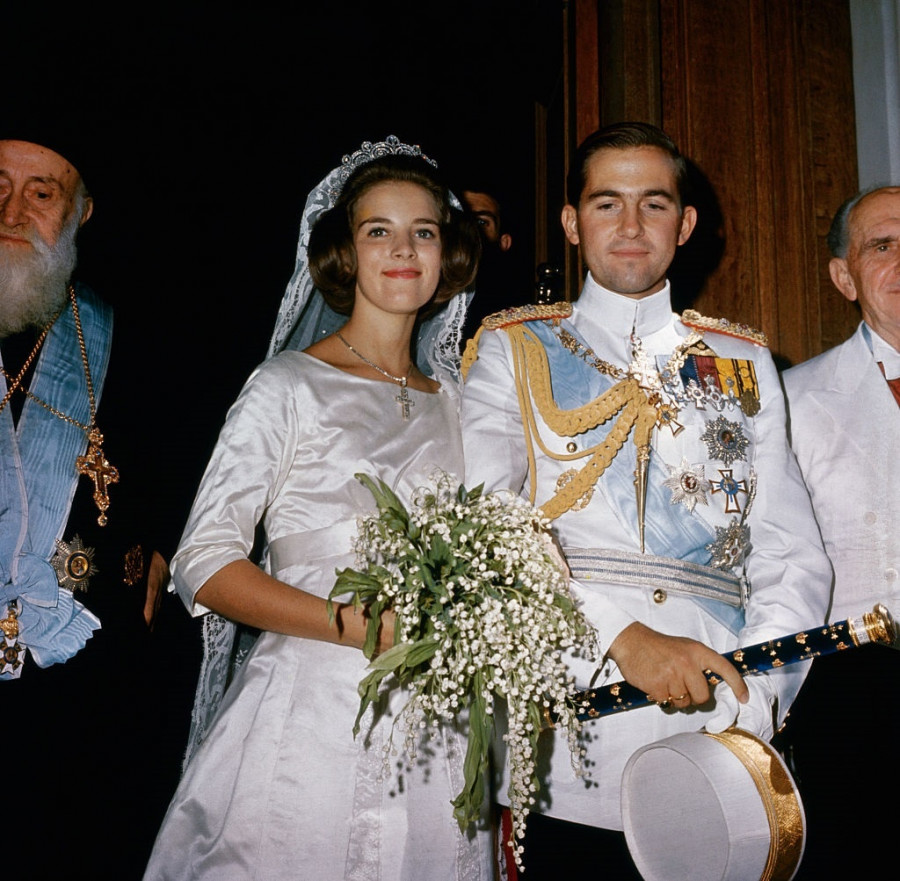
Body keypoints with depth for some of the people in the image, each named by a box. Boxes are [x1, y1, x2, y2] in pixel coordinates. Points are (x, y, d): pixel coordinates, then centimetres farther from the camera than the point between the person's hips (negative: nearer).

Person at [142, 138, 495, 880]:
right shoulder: (290, 385, -4)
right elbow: (204, 562, -9)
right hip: (313, 717, -4)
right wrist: (357, 626, -20)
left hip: (435, 730, 5)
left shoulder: (453, 399, 11)